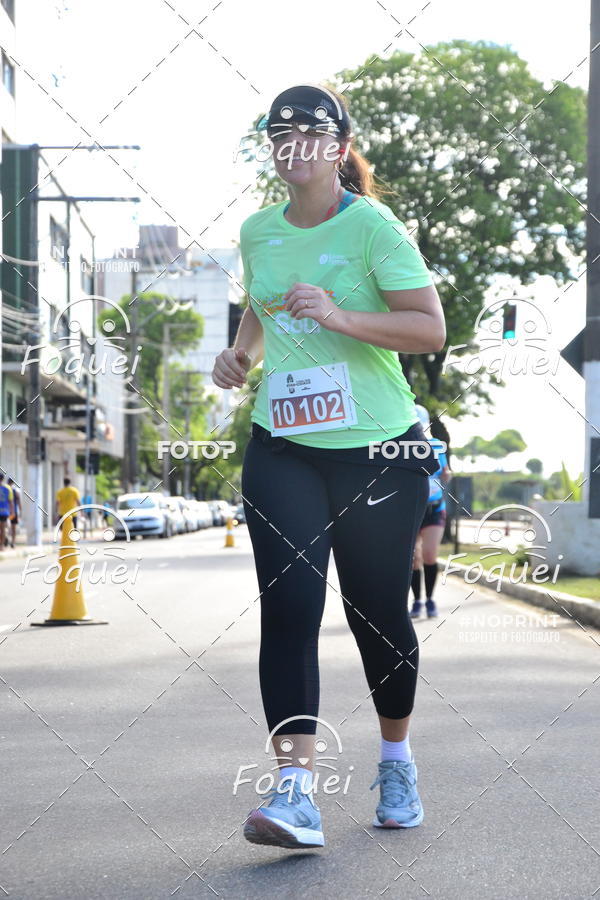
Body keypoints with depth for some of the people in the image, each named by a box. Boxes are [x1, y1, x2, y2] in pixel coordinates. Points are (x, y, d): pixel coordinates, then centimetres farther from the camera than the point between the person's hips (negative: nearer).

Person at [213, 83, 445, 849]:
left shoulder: (371, 225, -8)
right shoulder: (258, 231, 8)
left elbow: (431, 330, -13)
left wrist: (340, 317, -24)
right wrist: (242, 353, 6)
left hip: (378, 449, -3)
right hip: (282, 450, 3)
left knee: (377, 613, 6)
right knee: (287, 607, -12)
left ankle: (396, 762, 31)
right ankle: (296, 789, -13)